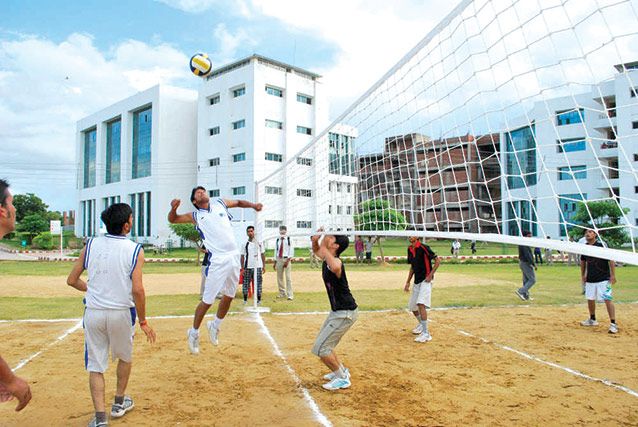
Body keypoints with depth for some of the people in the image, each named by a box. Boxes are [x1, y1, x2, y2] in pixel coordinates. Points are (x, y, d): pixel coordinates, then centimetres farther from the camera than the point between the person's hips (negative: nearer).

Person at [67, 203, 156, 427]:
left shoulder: (90, 245, -1)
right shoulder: (134, 250, -11)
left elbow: (71, 280, 5)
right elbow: (137, 290, -16)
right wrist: (143, 321, -7)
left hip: (93, 313, 2)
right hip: (121, 312, -2)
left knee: (95, 366, 11)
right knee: (125, 357, 23)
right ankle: (119, 403, 36)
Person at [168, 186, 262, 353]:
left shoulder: (220, 203, 12)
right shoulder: (195, 216, 4)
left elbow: (238, 202, 27)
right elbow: (172, 219, 2)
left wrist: (253, 205, 11)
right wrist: (174, 208, -18)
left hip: (234, 256, 4)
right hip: (218, 260, -4)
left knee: (229, 296, 16)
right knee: (207, 300, -4)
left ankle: (215, 326, 36)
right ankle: (194, 333, 16)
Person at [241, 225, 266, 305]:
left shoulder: (259, 242, 6)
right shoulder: (245, 244, 4)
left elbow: (263, 255, 9)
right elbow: (242, 256, 5)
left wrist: (264, 266, 4)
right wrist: (242, 268, -1)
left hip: (258, 266, 0)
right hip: (248, 267, 0)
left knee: (258, 283, 1)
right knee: (246, 283, 1)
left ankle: (259, 299, 9)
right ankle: (245, 299, 12)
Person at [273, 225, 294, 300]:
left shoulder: (289, 239, -4)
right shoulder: (277, 240, 8)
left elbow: (291, 250, -6)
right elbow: (276, 250, 14)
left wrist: (287, 260, -14)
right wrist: (275, 262, 12)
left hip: (286, 259, -5)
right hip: (279, 259, 5)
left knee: (288, 277, -7)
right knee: (279, 277, 9)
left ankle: (290, 295, -5)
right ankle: (282, 293, 22)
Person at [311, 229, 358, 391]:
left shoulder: (336, 262, -26)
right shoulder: (327, 259, 2)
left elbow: (336, 267, -53)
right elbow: (317, 250, 24)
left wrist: (323, 246, -42)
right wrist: (315, 240, 1)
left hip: (345, 313, -10)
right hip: (336, 311, 10)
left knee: (320, 348, -6)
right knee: (324, 345, 21)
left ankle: (342, 379, 10)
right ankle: (341, 371, 38)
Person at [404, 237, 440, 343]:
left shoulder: (424, 248, -13)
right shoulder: (410, 249, 9)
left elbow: (437, 261, -12)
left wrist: (430, 275, -17)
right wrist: (408, 282, 17)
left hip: (425, 280, -8)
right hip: (416, 281, 8)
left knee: (421, 304, -22)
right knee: (412, 307, 15)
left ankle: (426, 334, -17)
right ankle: (421, 324, 42)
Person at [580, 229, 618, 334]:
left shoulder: (602, 245, -11)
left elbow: (611, 260, -11)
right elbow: (583, 261, 20)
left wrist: (613, 275, -14)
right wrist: (583, 275, 19)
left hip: (603, 279, -6)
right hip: (590, 279, 6)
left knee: (608, 299, -11)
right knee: (590, 299, 14)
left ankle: (613, 324, -7)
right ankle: (592, 320, 32)